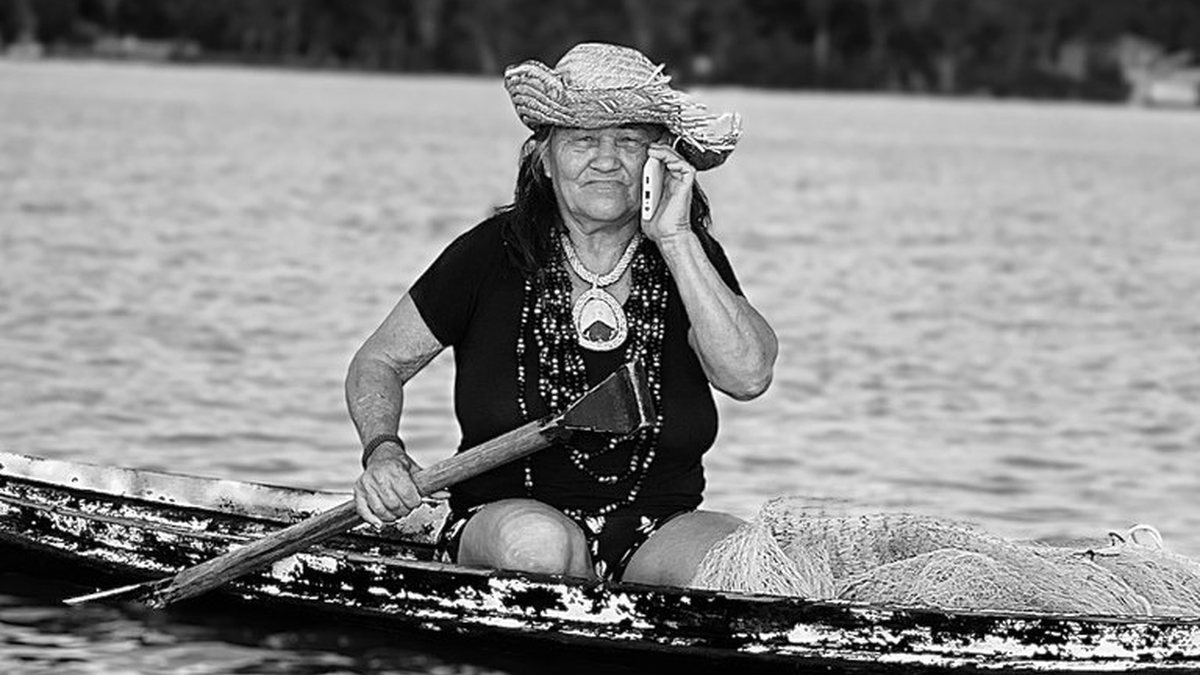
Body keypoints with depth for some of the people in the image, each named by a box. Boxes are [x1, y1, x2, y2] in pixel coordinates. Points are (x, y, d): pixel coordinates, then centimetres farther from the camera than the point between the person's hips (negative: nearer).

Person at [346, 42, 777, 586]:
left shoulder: (689, 257, 4)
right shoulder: (493, 255, -1)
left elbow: (747, 376, -14)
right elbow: (379, 363, 10)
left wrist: (674, 239, -14)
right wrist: (383, 451, -11)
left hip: (654, 535, 1)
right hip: (502, 516, -1)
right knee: (538, 542, -37)